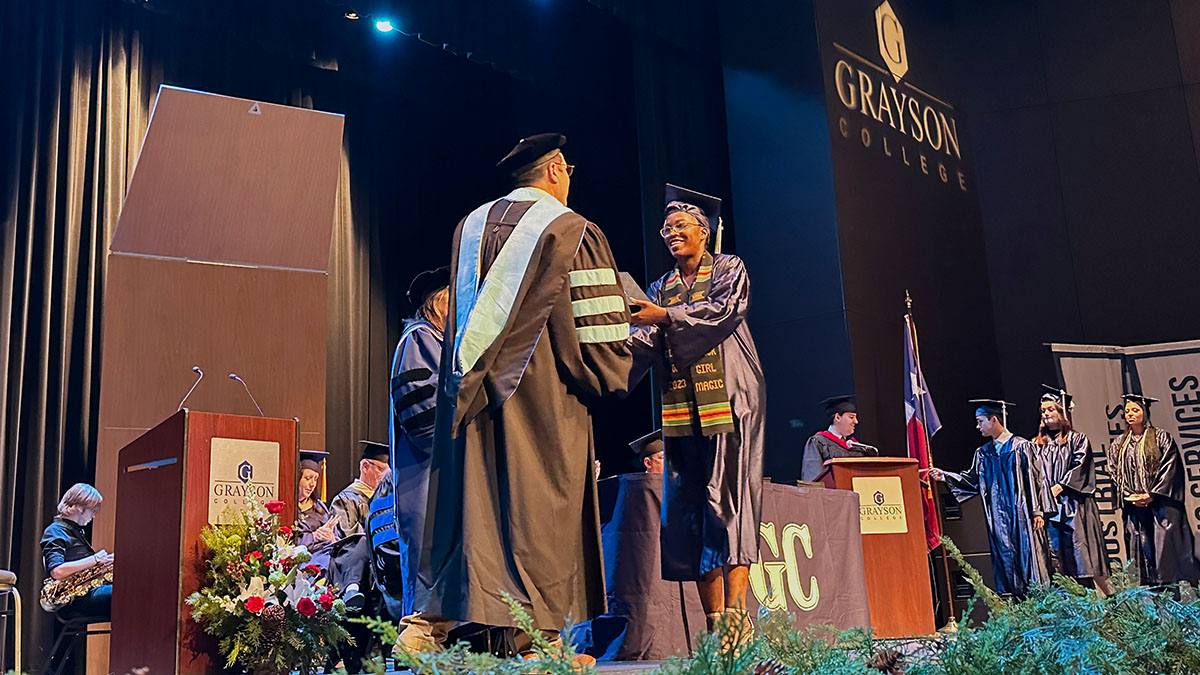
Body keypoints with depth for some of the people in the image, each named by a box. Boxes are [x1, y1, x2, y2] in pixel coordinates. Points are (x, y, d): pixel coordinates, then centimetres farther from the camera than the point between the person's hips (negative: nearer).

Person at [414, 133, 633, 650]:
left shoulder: (470, 227, 14)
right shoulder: (570, 230, -4)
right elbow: (598, 327, -7)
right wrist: (608, 378, 8)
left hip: (474, 394, 5)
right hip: (545, 400, -5)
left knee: (477, 504, 8)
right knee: (537, 511, -3)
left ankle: (434, 620, 7)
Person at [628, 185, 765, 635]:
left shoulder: (728, 269, 9)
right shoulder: (661, 289, 20)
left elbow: (724, 310, -11)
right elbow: (648, 342, 6)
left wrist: (667, 316, -19)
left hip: (727, 401, -4)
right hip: (681, 407, 5)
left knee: (728, 498, -12)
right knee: (689, 506, -2)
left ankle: (735, 612, -16)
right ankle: (714, 621, 0)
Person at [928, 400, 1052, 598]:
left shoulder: (1020, 446, -1)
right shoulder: (983, 453, 15)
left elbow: (1033, 478, -4)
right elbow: (972, 479, 15)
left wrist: (1037, 511, -10)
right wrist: (945, 476, 4)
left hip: (1021, 515, -5)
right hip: (998, 519, 5)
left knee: (1028, 557, -4)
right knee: (1005, 561, 4)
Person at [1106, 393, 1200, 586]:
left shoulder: (1161, 438, 2)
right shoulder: (1118, 445, 13)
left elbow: (1169, 468, -5)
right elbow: (1115, 473, 9)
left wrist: (1152, 495, -13)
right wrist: (1129, 495, -6)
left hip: (1160, 503, -3)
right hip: (1134, 506, 3)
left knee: (1165, 545, -6)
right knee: (1143, 548, 2)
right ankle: (1149, 590, 5)